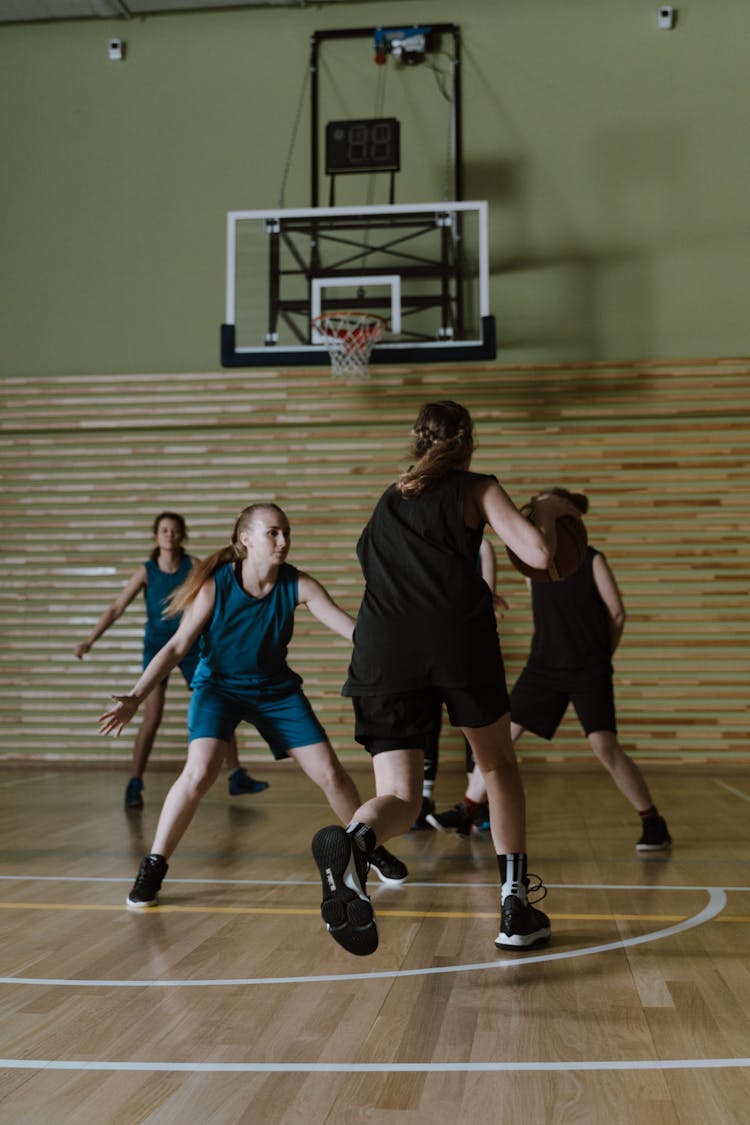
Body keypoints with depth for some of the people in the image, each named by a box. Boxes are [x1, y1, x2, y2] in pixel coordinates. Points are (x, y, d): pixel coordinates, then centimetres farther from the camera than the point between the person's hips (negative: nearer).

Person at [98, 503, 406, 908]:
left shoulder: (297, 585, -17)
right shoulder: (215, 586, -22)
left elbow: (351, 627, -20)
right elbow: (177, 646, -18)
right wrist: (136, 698, -26)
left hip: (276, 688, 3)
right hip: (218, 685, -2)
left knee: (329, 772, -2)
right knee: (199, 772, -25)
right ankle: (153, 867, -7)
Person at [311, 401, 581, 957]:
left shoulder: (389, 500, 30)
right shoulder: (477, 488, 16)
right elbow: (538, 555, 3)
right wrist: (548, 511, 24)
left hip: (382, 647, 3)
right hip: (457, 637, -2)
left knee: (399, 797, 0)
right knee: (499, 763, 21)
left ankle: (353, 842, -36)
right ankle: (516, 909, 20)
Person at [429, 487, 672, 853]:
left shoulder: (591, 560, -7)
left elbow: (617, 614, -3)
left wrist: (601, 655, 5)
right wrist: (559, 647, 8)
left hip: (589, 672, -5)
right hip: (544, 667, 5)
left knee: (604, 746, -13)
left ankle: (653, 823, 1)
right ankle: (465, 812, 10)